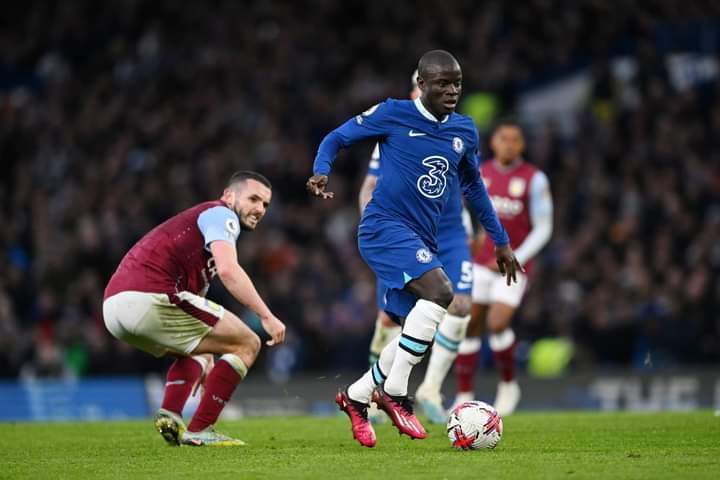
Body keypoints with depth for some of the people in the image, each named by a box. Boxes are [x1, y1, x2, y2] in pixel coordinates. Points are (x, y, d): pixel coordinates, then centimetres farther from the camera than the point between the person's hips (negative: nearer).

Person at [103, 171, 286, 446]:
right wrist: (267, 316, -13)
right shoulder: (221, 215, 5)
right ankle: (199, 430, -5)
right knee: (247, 343, 1)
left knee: (201, 352, 34)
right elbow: (228, 270, -16)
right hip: (150, 298, -9)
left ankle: (170, 414, 9)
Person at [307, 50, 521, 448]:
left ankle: (356, 396, 25)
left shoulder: (464, 132, 11)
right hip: (385, 226, -7)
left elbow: (473, 185, 25)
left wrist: (501, 241, 26)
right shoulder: (392, 115, -5)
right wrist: (321, 172, -17)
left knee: (419, 333, 4)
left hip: (420, 241, 7)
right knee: (439, 290, -28)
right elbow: (337, 138, 3)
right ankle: (393, 392, -19)